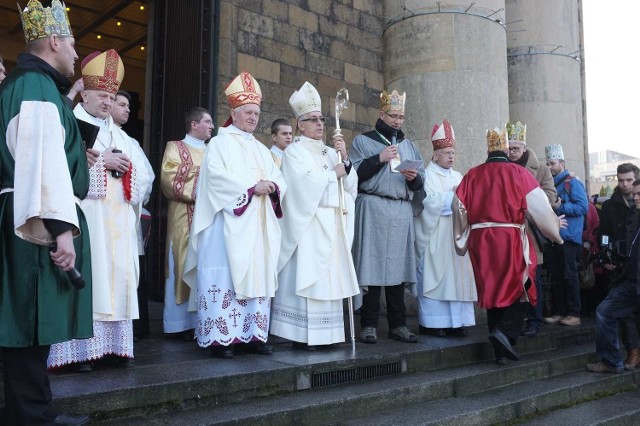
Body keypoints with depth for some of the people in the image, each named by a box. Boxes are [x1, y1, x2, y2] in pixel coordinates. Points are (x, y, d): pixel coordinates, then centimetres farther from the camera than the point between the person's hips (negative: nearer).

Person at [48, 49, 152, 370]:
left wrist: (124, 164, -5)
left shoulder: (119, 134, 23)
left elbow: (142, 171, 15)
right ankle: (80, 348, -6)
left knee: (117, 275, 3)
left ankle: (112, 343, 8)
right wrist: (100, 160, -13)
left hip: (117, 218, 6)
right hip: (84, 214, -6)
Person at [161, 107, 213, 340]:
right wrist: (195, 193, -16)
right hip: (186, 218, -6)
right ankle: (183, 322, 4)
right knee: (186, 267, -3)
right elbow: (168, 179, -12)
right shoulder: (175, 148, 1)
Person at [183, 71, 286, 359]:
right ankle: (220, 336, -5)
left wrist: (272, 186, -7)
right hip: (230, 223, -6)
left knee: (257, 276, 4)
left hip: (258, 225, 7)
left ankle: (253, 334, 9)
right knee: (226, 277, -9)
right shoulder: (220, 142, 4)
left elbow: (278, 178, 16)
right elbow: (217, 176, -12)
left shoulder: (260, 148, 23)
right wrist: (251, 187, -16)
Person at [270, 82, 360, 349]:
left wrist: (345, 159, -3)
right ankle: (302, 335, -2)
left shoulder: (331, 153, 18)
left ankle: (325, 333, 10)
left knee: (330, 276, 5)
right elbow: (308, 183, -15)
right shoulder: (294, 152, 0)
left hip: (333, 225, 6)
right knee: (307, 275, -8)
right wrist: (335, 174, -3)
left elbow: (351, 185, 11)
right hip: (308, 224, -6)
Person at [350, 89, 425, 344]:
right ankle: (369, 325, 1)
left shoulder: (409, 146, 21)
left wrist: (415, 177, -5)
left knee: (398, 265, 3)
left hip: (402, 211, 4)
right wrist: (379, 159, -11)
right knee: (372, 265, -5)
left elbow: (421, 181, 17)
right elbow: (353, 174, -5)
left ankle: (398, 325, 10)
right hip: (372, 209, -4)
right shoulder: (363, 141, 8)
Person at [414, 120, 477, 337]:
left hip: (456, 235, 6)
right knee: (434, 275, -7)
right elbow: (427, 200, -15)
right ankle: (432, 323, -2)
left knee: (457, 275, 4)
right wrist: (454, 197, -9)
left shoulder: (458, 177, 21)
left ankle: (455, 321, 9)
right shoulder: (427, 175, 0)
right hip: (435, 236, -6)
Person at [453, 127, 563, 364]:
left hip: (480, 241, 3)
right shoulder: (519, 173, -2)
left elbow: (460, 209, 7)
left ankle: (500, 351, 15)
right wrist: (555, 227, 18)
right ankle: (505, 331, -11)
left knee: (493, 291, 12)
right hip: (511, 240, -3)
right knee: (520, 290, 12)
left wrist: (462, 242, 20)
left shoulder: (472, 176, 5)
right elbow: (540, 208, 0)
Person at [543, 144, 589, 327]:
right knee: (555, 276, 8)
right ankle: (559, 312, 15)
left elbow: (583, 207, -15)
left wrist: (560, 206, -17)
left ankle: (574, 313, 3)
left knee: (569, 275, -4)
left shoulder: (572, 182, -4)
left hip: (568, 237, -7)